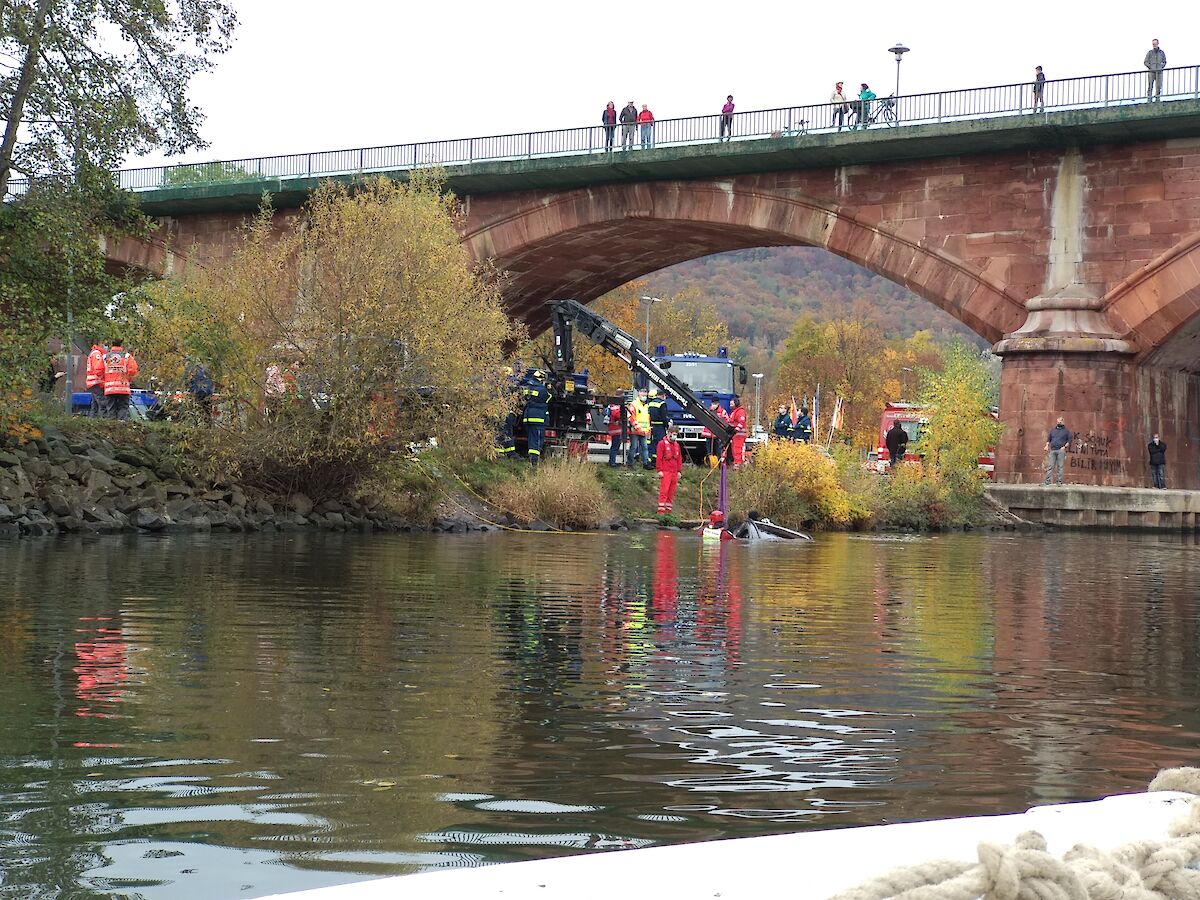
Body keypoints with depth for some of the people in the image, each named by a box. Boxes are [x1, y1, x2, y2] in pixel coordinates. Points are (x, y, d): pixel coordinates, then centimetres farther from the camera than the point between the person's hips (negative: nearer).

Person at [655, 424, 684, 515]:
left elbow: (679, 459, 22)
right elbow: (658, 458, -6)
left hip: (674, 473, 6)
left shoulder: (676, 445, 18)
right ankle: (661, 510, -12)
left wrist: (679, 471, 16)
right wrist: (660, 470, -12)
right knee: (664, 491, -11)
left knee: (671, 492, 7)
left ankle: (668, 509, 12)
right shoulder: (662, 443, -1)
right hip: (665, 472, -6)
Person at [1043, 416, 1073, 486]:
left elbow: (1069, 440, 6)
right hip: (1052, 450, 2)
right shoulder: (1052, 430, 20)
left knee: (1060, 467, -3)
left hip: (1061, 451, -2)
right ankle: (1047, 481, -6)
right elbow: (1048, 439, 23)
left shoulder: (1066, 431, 10)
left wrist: (1065, 447, -8)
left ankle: (1059, 482, -1)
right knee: (1050, 466, -3)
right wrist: (1047, 445, 6)